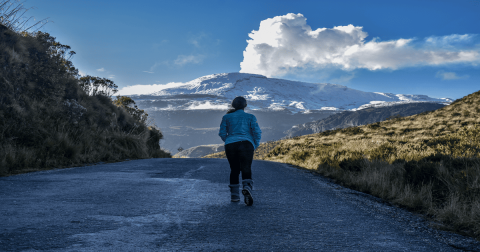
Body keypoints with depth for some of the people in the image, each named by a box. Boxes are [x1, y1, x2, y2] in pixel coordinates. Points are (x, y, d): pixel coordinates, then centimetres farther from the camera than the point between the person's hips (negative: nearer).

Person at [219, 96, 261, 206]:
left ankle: (234, 195, 19)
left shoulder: (227, 117, 13)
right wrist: (255, 146, 12)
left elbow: (222, 133, 8)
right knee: (246, 170, -7)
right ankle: (247, 188, -35)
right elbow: (257, 132, 0)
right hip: (246, 144, -2)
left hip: (230, 145, 2)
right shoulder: (250, 117, 10)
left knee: (234, 170, 16)